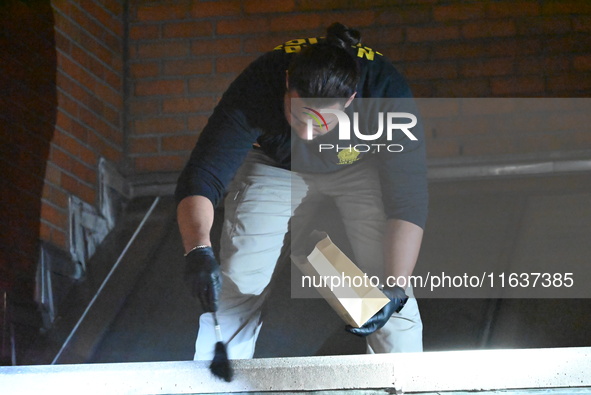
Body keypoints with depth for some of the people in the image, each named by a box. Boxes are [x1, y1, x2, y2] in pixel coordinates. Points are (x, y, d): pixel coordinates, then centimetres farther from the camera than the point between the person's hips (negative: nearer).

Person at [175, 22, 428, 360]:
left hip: (360, 166, 0)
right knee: (237, 289, -10)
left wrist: (395, 289, -41)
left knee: (393, 295, -14)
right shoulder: (256, 88, -37)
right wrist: (198, 250, -57)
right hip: (274, 165, 0)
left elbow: (408, 202, -32)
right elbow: (201, 180, -38)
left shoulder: (386, 91, -37)